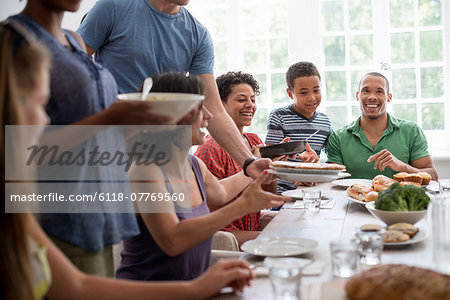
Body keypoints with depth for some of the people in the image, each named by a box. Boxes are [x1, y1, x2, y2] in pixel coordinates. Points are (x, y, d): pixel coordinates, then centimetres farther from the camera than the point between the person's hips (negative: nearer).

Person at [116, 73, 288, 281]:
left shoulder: (195, 165, 7)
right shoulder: (145, 170, -18)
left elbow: (219, 193, 31)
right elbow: (172, 241, -30)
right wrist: (242, 206, -26)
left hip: (193, 288, 7)